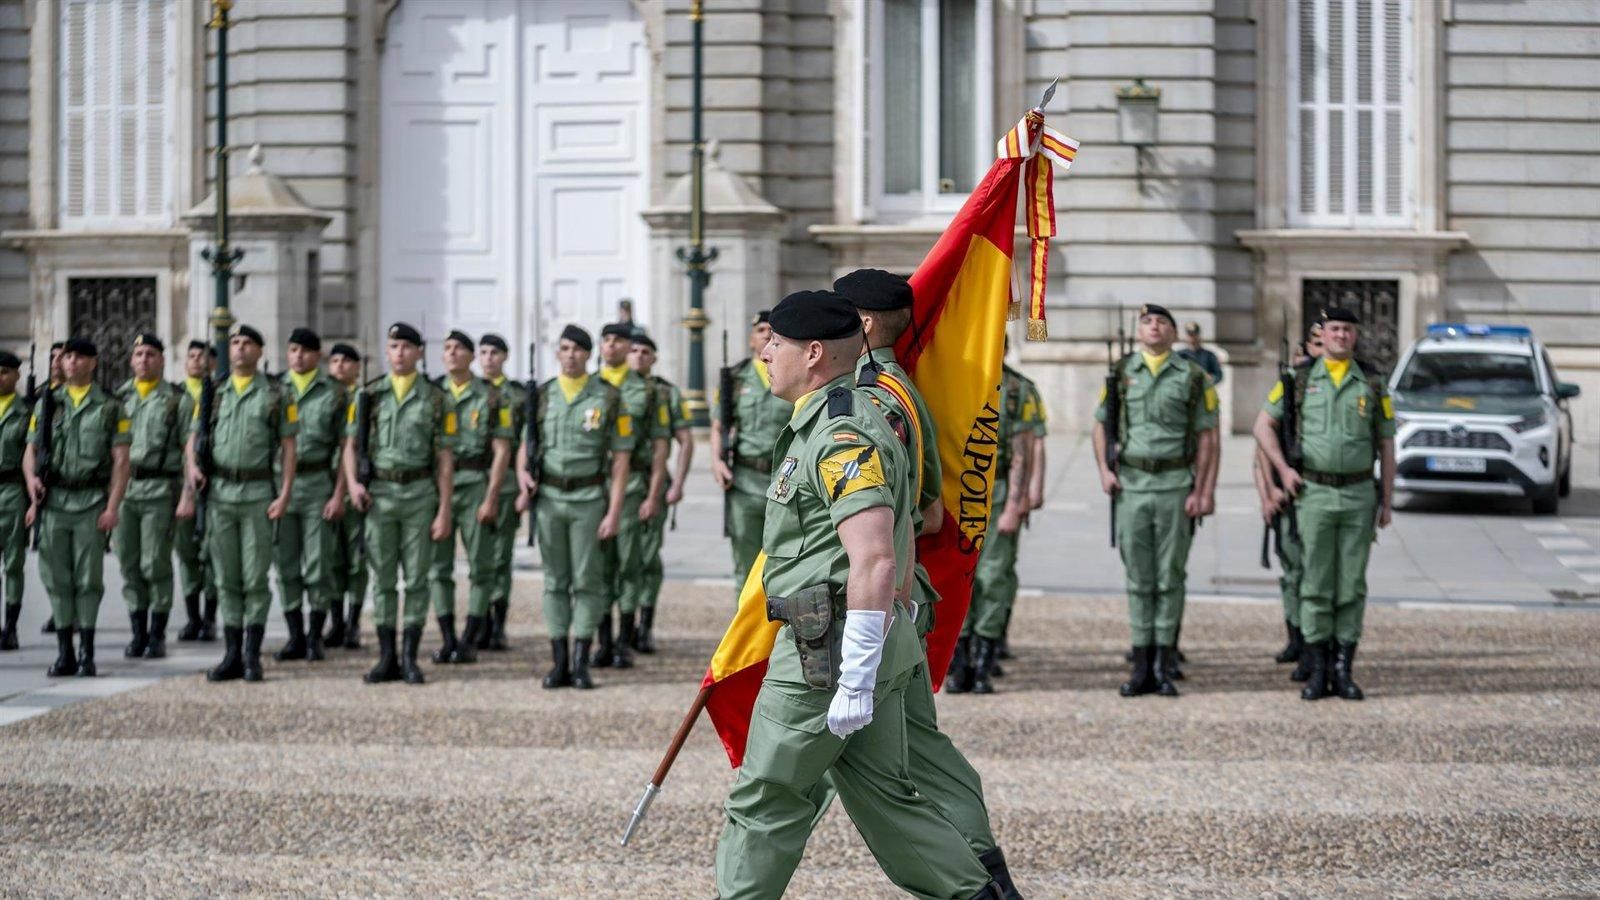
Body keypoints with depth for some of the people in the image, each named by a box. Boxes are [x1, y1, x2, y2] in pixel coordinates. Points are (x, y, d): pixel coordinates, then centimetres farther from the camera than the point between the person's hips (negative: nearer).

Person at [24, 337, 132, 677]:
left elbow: (121, 460, -1)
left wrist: (113, 507, -9)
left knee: (89, 579, -2)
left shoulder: (110, 407, 4)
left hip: (91, 501, -2)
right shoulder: (47, 404, 12)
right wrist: (32, 478, -10)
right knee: (57, 578, 3)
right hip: (53, 500, 2)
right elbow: (30, 450, 11)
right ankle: (64, 652, 10)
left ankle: (86, 653, 4)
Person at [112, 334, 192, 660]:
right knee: (129, 564, 5)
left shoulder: (178, 400, 3)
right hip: (122, 487, 4)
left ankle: (157, 635, 3)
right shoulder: (118, 397, 13)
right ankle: (138, 633, 13)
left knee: (156, 564, -5)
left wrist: (188, 494, -6)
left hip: (160, 489, -4)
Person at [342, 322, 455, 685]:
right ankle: (386, 659, 9)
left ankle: (410, 659, 7)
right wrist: (352, 483, -10)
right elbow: (351, 444, 9)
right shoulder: (369, 394, 7)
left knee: (416, 578, 0)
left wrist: (444, 511, -5)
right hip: (379, 494, 1)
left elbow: (445, 459, 0)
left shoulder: (435, 398, 2)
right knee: (383, 578, 4)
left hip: (420, 494, -1)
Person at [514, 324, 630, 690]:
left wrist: (614, 512, -10)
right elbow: (526, 445, 13)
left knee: (587, 581, -2)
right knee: (555, 582, 6)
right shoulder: (541, 397, 7)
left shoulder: (608, 398, -2)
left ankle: (581, 664, 3)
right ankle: (559, 664, 9)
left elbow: (620, 458, -4)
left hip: (589, 499, -3)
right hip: (549, 498, 3)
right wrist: (524, 478, -8)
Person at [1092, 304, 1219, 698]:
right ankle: (1141, 667, 10)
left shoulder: (1193, 377, 2)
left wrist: (1200, 489, -5)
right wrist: (1104, 470, 0)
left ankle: (1163, 666, 6)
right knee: (1138, 578, 5)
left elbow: (1206, 436, 1)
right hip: (1131, 485, 2)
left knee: (1170, 577, 1)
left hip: (1175, 486, -2)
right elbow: (1101, 424, 13)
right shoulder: (1120, 372, 8)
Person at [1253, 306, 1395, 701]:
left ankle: (1343, 669, 8)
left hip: (1359, 495, 1)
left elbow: (1386, 444, 8)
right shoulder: (1300, 381, 4)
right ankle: (1316, 671, 5)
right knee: (1315, 585, 0)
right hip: (1314, 495, -1)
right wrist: (1283, 468, -5)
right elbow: (1264, 424, 7)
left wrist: (1387, 499, 5)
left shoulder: (1373, 385, 6)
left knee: (1352, 586, 2)